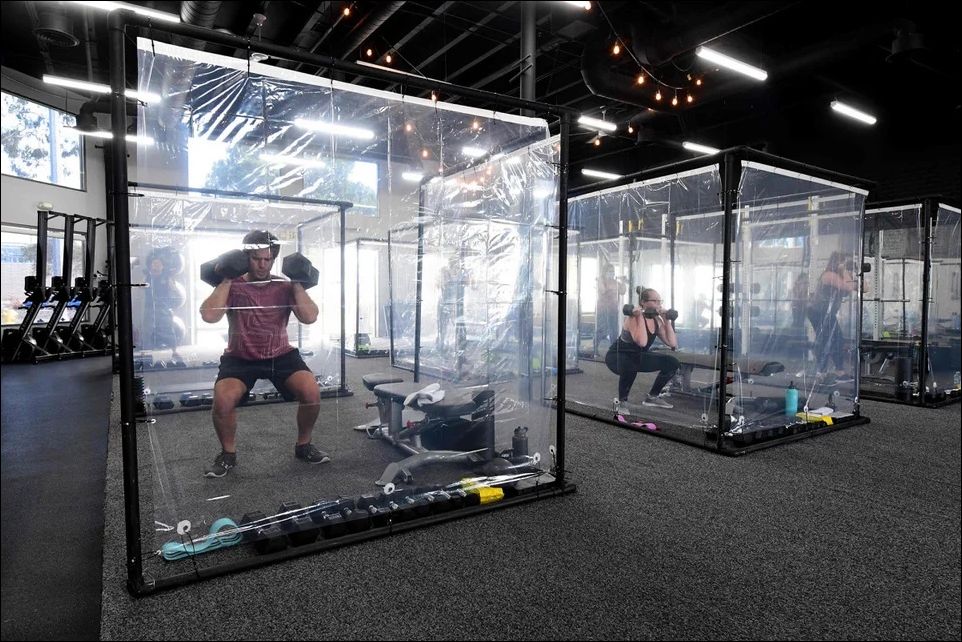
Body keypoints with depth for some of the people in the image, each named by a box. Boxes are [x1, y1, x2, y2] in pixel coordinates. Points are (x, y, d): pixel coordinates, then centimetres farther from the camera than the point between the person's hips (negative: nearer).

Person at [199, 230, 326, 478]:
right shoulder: (232, 286, -1)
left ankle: (303, 446, 3)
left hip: (281, 355, 1)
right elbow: (209, 315, -19)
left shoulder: (284, 286, 2)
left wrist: (297, 283, -11)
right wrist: (226, 280, -15)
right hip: (240, 358, -1)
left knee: (312, 392, -24)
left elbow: (310, 317, -12)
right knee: (223, 399, -29)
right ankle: (228, 454, 0)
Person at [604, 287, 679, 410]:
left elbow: (673, 344, -7)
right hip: (616, 356, -8)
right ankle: (622, 400, -15)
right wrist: (640, 317, -35)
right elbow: (642, 342, -43)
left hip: (638, 356, 8)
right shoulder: (633, 318, -26)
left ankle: (652, 397, 14)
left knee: (672, 363, 1)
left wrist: (666, 320, -7)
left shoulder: (657, 320, -2)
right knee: (630, 367, -41)